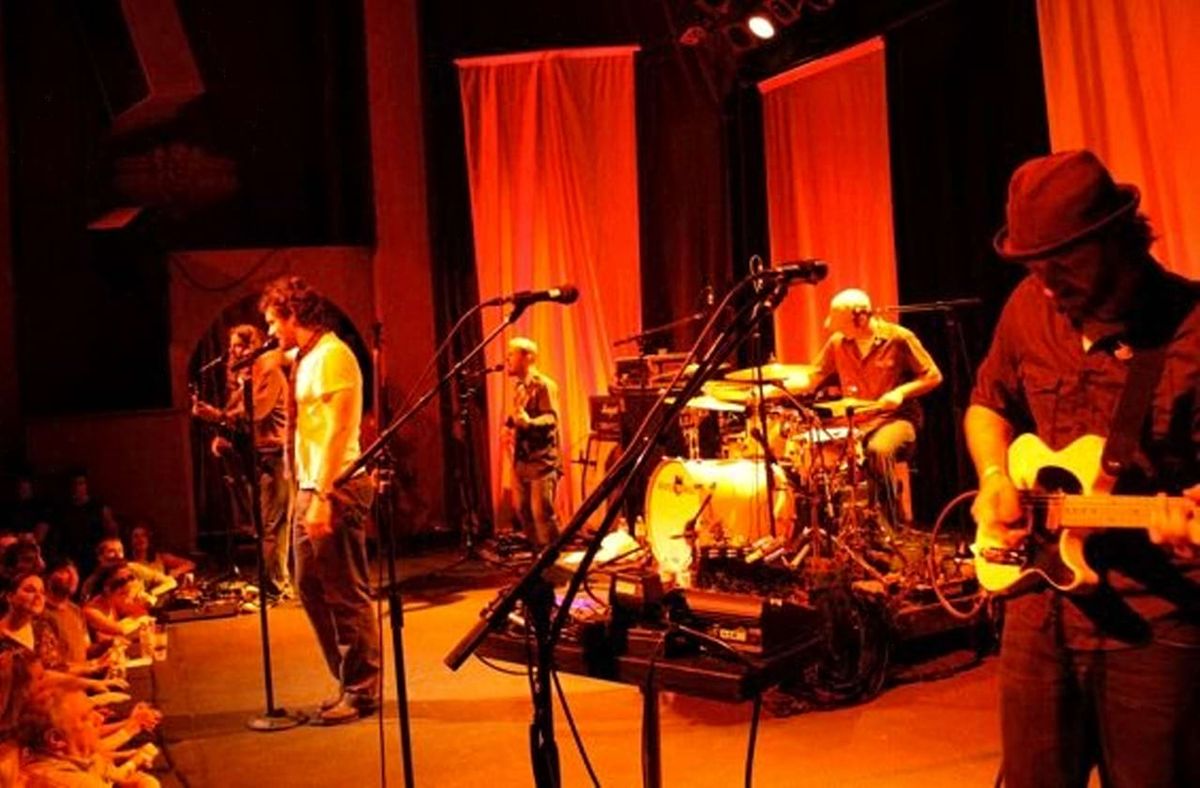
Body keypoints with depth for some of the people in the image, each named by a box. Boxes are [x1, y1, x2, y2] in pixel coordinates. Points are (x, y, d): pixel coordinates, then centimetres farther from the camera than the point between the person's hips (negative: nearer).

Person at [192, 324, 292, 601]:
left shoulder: (270, 373, -8)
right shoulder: (243, 378, 19)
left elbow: (253, 412, -20)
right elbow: (237, 416, 17)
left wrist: (215, 415, -26)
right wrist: (222, 438, -1)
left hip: (272, 457, -9)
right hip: (254, 457, 9)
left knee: (271, 526, -10)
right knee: (264, 525, 11)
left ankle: (276, 587, -8)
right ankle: (281, 583, 17)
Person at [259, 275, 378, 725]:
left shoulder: (331, 355, -12)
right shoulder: (303, 358, 17)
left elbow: (339, 432, -18)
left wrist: (323, 497, -22)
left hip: (335, 490, -10)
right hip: (309, 488, 10)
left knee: (346, 595, -3)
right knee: (311, 588, 14)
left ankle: (362, 693, 8)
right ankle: (349, 685, 24)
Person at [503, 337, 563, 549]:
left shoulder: (544, 384, -10)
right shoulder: (519, 387, 16)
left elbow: (552, 418, -20)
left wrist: (529, 422, -37)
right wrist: (510, 424, 9)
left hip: (541, 459, -9)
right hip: (521, 458, 9)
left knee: (542, 511, -11)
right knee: (522, 509, 11)